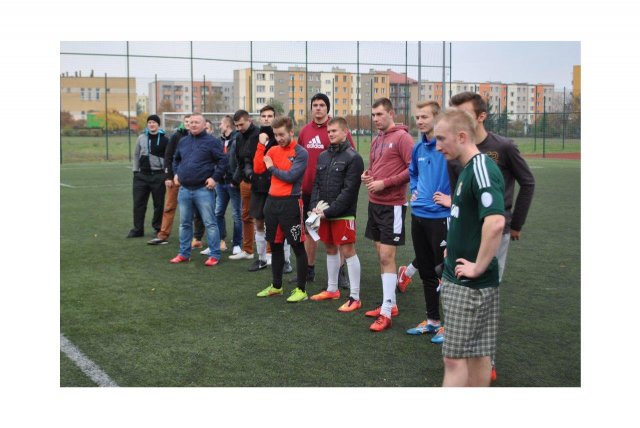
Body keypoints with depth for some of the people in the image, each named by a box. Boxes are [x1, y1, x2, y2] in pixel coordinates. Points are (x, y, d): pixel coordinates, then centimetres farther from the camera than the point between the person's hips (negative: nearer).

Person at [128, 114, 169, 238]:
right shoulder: (141, 138, 7)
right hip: (142, 174, 3)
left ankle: (158, 228, 16)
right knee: (139, 202, 3)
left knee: (159, 203, 4)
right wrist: (135, 171, 7)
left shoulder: (164, 139, 0)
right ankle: (137, 229, 10)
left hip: (158, 175, -3)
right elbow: (136, 155, 13)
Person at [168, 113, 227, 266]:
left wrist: (215, 178, -14)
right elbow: (176, 159, 28)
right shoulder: (183, 141, 14)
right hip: (184, 189, 6)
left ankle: (214, 255, 3)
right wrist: (176, 173, 15)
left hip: (203, 189, -6)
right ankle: (184, 253, 23)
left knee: (210, 223, -4)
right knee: (185, 223, 13)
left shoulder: (212, 141, -5)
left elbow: (223, 160, -9)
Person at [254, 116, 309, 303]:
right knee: (275, 245, 14)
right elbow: (258, 169, 2)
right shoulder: (273, 150, 11)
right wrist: (261, 146, -4)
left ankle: (301, 289, 7)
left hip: (290, 203, -6)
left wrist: (272, 167, -3)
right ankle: (276, 286, 27)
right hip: (272, 201, 6)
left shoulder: (301, 153, -8)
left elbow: (290, 176, -17)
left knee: (297, 246, -1)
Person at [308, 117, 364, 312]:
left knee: (348, 251, -5)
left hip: (343, 214, -7)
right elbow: (316, 184, 14)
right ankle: (332, 289, 30)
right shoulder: (323, 156, 13)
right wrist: (315, 206, -2)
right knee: (330, 249, 16)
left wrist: (329, 211, -18)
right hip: (324, 213, 7)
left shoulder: (353, 158, -9)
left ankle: (354, 297, 0)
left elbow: (349, 190, -15)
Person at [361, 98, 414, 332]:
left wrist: (385, 183, -19)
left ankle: (386, 313, -3)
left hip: (392, 205, -8)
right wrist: (367, 175, 3)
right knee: (382, 255, 12)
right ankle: (390, 304, 22)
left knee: (387, 256, -8)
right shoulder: (376, 140, 14)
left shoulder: (402, 137, -11)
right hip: (375, 203, 8)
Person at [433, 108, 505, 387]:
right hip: (459, 281, 9)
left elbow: (495, 222, -31)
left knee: (455, 358, -4)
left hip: (470, 285, -9)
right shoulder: (468, 169, 13)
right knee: (476, 354, 15)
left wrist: (478, 267, -23)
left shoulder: (481, 169, -18)